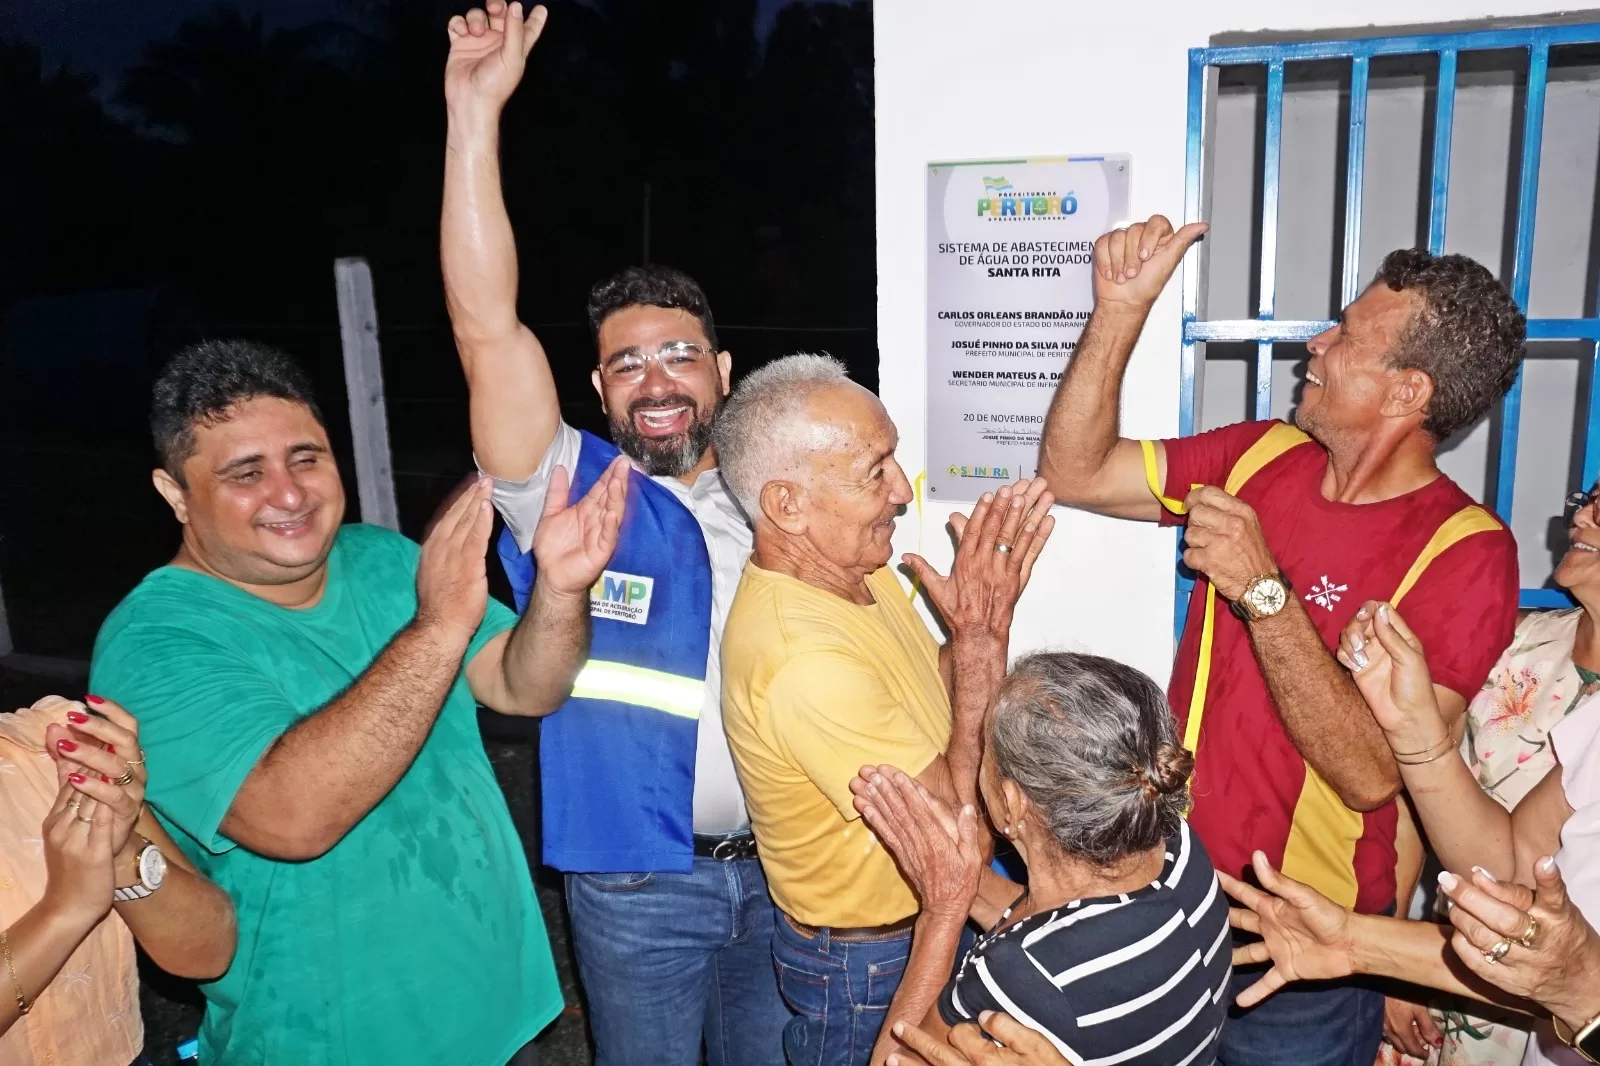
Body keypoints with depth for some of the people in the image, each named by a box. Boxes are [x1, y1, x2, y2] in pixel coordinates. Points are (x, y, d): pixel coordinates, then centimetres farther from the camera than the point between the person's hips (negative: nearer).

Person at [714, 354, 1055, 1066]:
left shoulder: (855, 571, -6)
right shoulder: (803, 660, -35)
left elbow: (935, 702, 2)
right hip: (869, 972, -8)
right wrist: (981, 638, -27)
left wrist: (984, 605, -14)